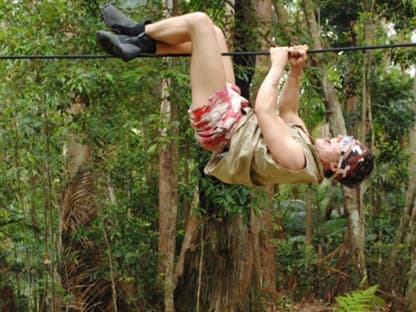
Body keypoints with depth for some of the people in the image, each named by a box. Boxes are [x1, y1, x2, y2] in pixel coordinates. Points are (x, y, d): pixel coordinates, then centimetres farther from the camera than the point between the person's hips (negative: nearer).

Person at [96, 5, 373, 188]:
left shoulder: (296, 158, -27)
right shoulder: (306, 147, 0)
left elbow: (264, 110, -29)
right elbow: (288, 111, 15)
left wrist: (278, 66, -17)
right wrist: (296, 72, 5)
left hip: (218, 123, -9)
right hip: (239, 117, 9)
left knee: (199, 21, -11)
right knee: (211, 34, 15)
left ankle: (137, 33, 12)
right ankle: (135, 46, 19)